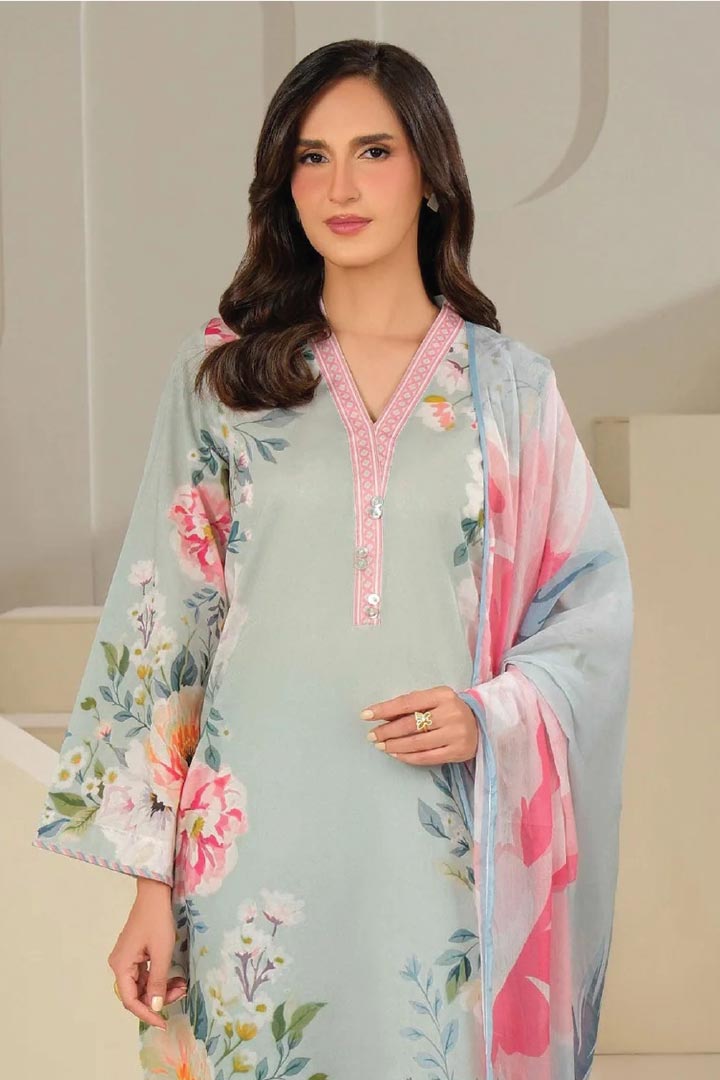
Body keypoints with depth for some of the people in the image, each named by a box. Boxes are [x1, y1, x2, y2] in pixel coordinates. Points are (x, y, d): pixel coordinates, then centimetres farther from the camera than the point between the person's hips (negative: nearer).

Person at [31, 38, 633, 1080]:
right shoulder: (220, 375, 3)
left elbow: (593, 602, 8)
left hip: (445, 849, 1)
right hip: (260, 847, 0)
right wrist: (151, 883, -2)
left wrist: (491, 716, -11)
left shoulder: (509, 385, 5)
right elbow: (161, 621, 2)